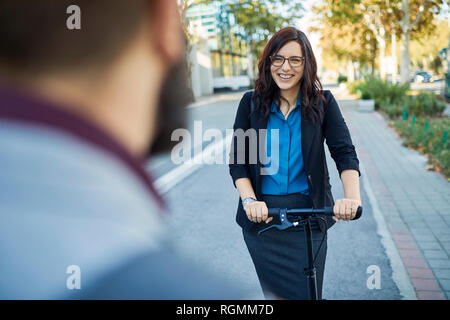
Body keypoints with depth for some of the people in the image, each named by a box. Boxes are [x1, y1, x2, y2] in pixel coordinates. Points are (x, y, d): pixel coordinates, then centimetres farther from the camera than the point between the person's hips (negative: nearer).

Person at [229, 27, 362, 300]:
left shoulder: (323, 102, -2)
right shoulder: (252, 103, 0)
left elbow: (345, 153, -11)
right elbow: (237, 159, -3)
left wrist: (353, 198, -28)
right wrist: (249, 200, -18)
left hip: (307, 214, 0)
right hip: (262, 215, 1)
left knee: (307, 291, 4)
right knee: (273, 291, 11)